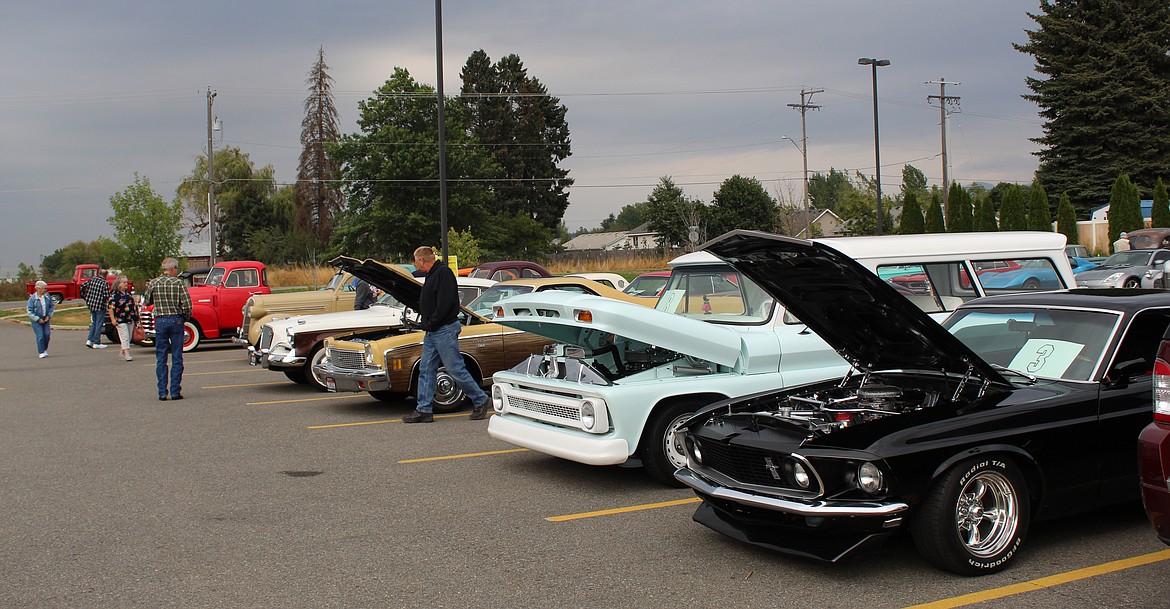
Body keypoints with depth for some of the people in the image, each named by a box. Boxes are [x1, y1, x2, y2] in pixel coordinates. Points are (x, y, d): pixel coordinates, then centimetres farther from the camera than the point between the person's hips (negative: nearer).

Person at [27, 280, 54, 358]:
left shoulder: (47, 296, -2)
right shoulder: (32, 298, -13)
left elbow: (52, 306, 10)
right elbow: (30, 311, -12)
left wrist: (49, 315, -2)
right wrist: (38, 319, -14)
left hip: (45, 319, 4)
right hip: (36, 320, -4)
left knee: (47, 334, 1)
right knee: (40, 336, -7)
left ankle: (45, 350, 22)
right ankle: (41, 352, 1)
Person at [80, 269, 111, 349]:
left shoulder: (92, 280, 5)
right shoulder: (105, 283, -12)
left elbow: (82, 286, 6)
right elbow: (106, 296, -18)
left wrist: (84, 296, 16)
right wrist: (108, 300, 4)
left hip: (91, 304, 6)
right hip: (100, 306, -6)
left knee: (94, 323, 19)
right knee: (99, 324, 2)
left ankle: (89, 340, 11)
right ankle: (96, 343, 4)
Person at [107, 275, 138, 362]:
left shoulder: (128, 293, 13)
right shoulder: (114, 295, -8)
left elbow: (133, 304, 23)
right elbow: (111, 308, -11)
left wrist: (136, 315, 21)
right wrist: (113, 319, -16)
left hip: (131, 319, 7)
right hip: (121, 320, -7)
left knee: (128, 338, 9)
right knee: (125, 337, -11)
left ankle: (121, 353, 20)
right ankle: (126, 354, -14)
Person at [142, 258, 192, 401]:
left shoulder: (153, 283, 1)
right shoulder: (178, 283, -6)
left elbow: (146, 301, 8)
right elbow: (187, 304, -11)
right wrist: (185, 318, 6)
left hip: (160, 321, 2)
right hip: (176, 320, -2)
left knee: (161, 358, 8)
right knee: (177, 358, 4)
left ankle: (162, 392, 6)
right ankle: (175, 392, 3)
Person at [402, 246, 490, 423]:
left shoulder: (443, 272, -14)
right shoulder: (432, 275, 17)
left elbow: (446, 302, -22)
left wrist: (432, 322, -17)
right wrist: (426, 322, 9)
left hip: (445, 330, -10)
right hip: (432, 332, 10)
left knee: (456, 369, -6)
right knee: (426, 370, 7)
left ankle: (480, 401, 7)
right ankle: (424, 410, 9)